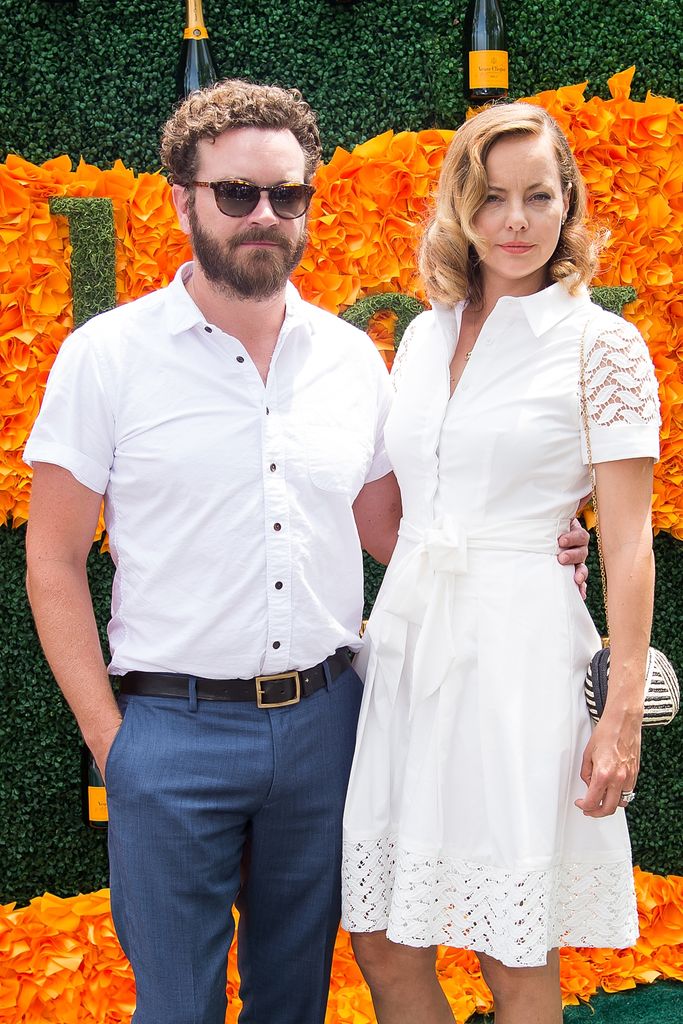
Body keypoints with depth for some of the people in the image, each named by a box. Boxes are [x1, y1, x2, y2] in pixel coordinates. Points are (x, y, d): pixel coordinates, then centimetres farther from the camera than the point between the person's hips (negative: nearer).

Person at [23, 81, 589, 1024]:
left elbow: (386, 529, 15)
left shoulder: (353, 358, 5)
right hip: (174, 732, -3)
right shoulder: (107, 356, -5)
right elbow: (54, 558, -3)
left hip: (323, 719, 3)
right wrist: (106, 734, -7)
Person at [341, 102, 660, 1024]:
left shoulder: (601, 345, -3)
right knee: (384, 944, 10)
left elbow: (627, 543, -6)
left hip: (519, 648, -5)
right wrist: (374, 627, 14)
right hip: (407, 639, 5)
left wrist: (624, 714, -11)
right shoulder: (425, 336, 12)